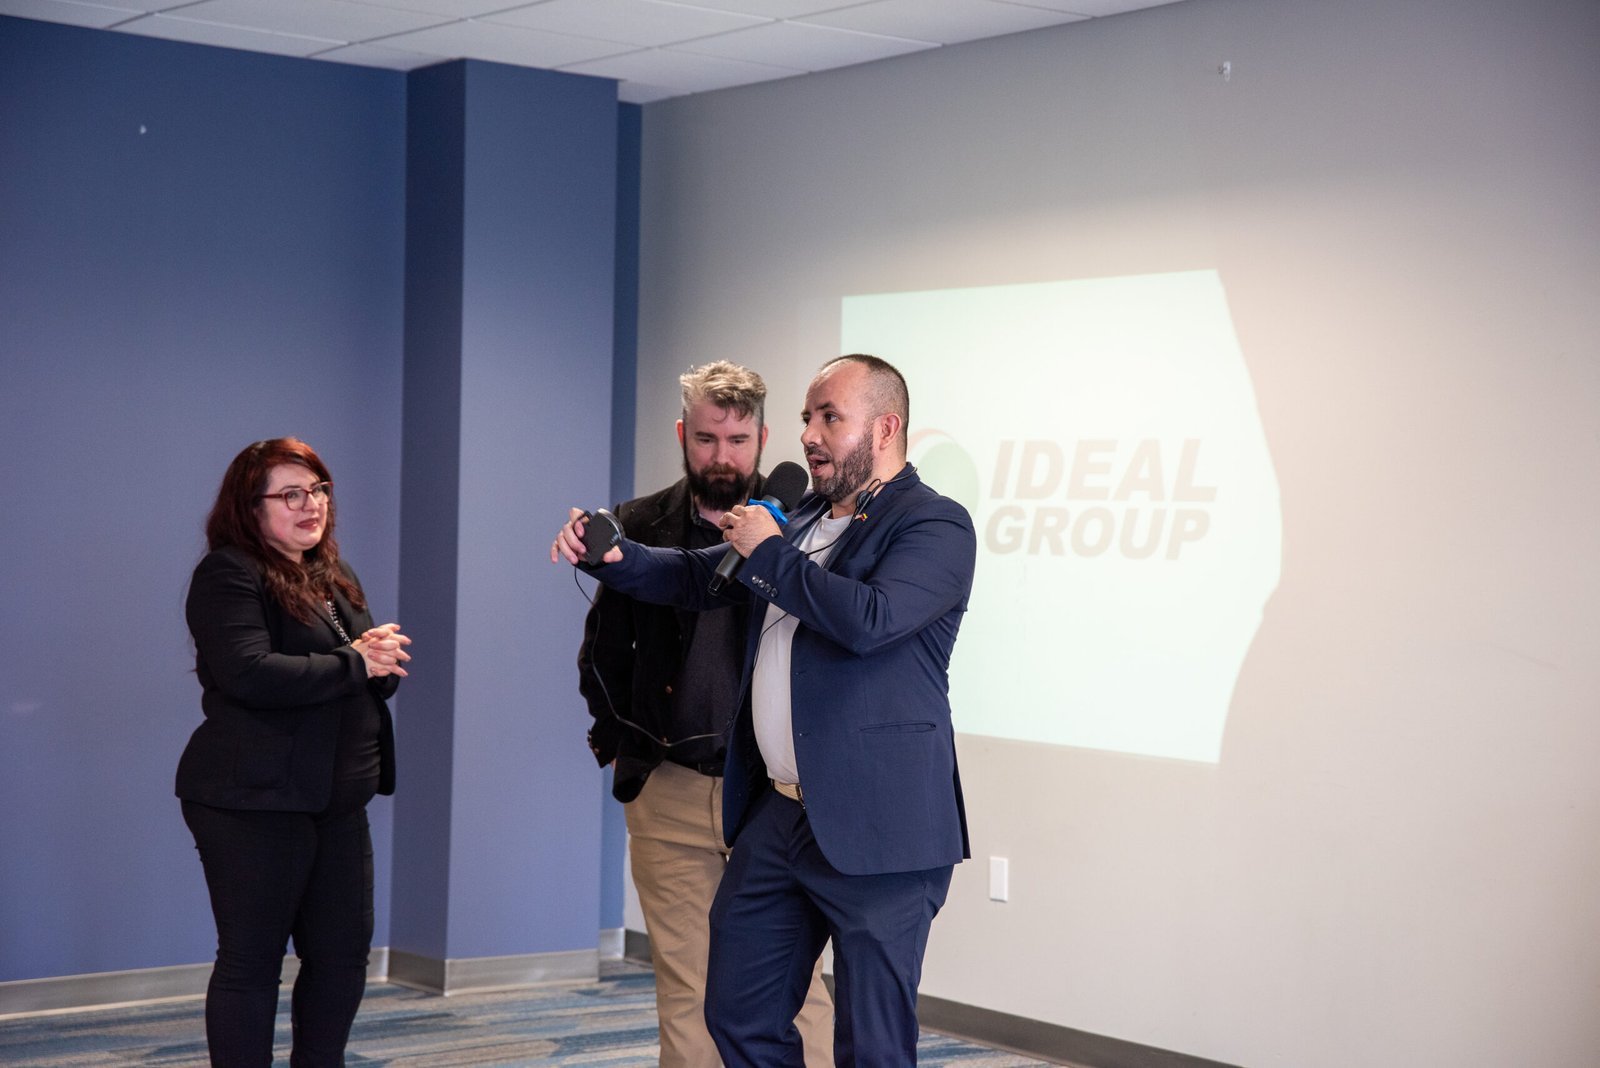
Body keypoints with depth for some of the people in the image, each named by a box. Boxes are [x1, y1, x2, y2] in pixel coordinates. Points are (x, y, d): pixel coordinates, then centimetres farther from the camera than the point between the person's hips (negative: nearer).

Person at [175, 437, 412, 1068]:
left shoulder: (335, 578, 17)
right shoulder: (228, 576, -9)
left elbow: (379, 677, 17)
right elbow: (250, 673, -24)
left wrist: (384, 658, -8)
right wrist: (352, 664, -16)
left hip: (338, 801, 8)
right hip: (255, 802, -8)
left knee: (343, 954, 11)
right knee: (251, 961, 1)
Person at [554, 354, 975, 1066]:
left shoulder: (936, 526, -9)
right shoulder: (801, 520, 15)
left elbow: (869, 619, -25)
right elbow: (696, 578, 20)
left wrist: (770, 553, -12)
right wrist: (609, 555, 1)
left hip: (874, 835, -8)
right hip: (775, 816, 8)